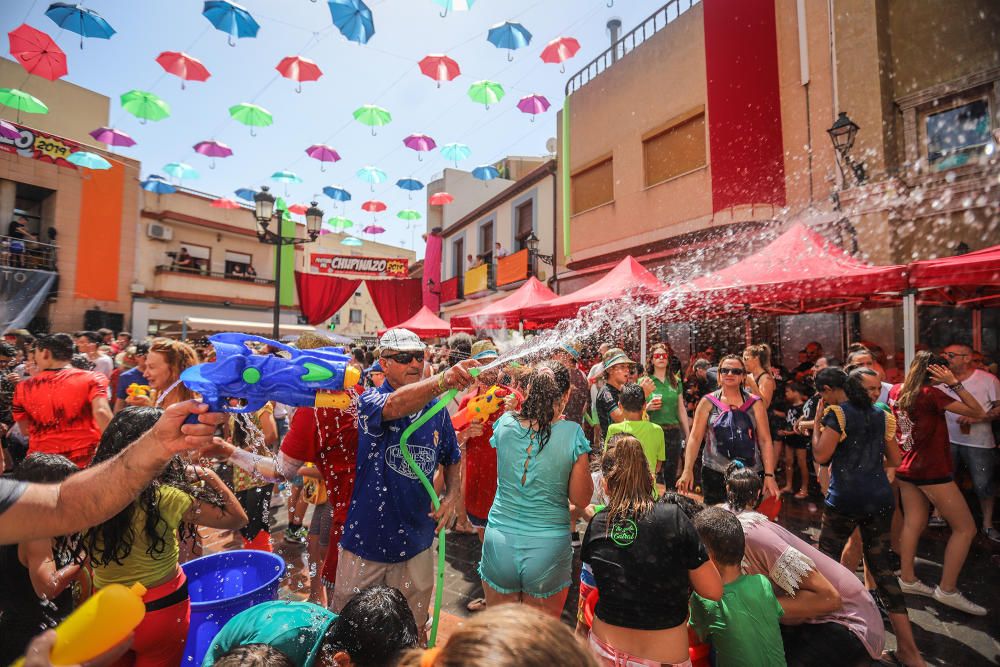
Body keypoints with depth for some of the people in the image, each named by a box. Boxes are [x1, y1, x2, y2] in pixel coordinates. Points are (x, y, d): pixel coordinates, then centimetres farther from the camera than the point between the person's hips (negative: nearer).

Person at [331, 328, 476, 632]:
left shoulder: (436, 410, -2)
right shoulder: (369, 401, -16)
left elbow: (452, 457, 12)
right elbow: (395, 405, -40)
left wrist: (454, 494, -7)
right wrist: (442, 381, -57)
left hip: (416, 544, 3)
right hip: (366, 539, -3)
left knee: (412, 631, 22)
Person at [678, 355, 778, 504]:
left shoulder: (754, 403, 4)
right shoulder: (708, 402, 1)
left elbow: (765, 440, 3)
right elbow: (695, 437, -2)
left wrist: (769, 475, -5)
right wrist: (688, 470, -9)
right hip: (714, 473, 0)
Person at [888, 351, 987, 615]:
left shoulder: (896, 391, 3)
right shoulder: (931, 394, -18)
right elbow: (978, 413, -14)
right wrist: (954, 383, -14)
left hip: (906, 468, 7)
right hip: (931, 471, -7)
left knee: (913, 522, 15)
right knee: (965, 528, 5)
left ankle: (907, 579, 21)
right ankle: (947, 590, 8)